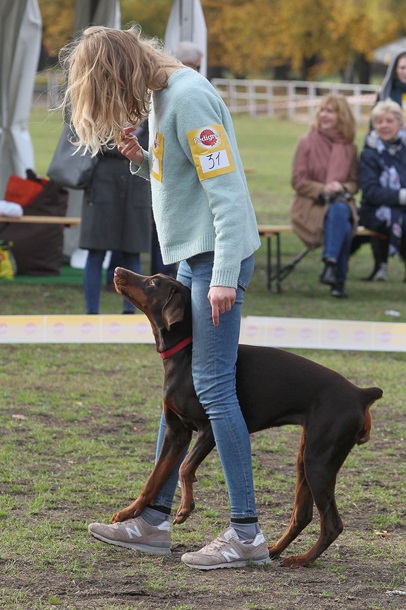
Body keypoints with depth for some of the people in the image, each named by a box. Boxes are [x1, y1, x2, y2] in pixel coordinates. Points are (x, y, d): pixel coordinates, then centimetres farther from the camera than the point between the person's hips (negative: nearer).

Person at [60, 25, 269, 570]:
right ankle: (155, 521, 19)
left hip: (219, 256, -10)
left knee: (213, 386, -10)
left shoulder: (189, 98, -18)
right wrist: (142, 160, 2)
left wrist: (224, 276, -25)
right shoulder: (159, 95, 12)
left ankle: (247, 533, -7)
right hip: (191, 258, 10)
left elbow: (226, 189, -22)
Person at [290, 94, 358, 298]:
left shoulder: (349, 147, 11)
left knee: (340, 212, -36)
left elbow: (354, 182, 13)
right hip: (311, 205, -2)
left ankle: (330, 264, -35)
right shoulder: (307, 142, 3)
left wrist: (342, 188, -11)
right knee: (343, 227, -33)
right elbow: (298, 181, -1)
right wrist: (323, 190, -16)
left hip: (341, 203, 3)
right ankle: (339, 279, -34)